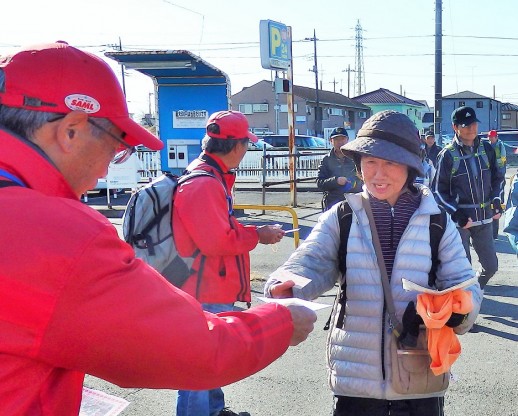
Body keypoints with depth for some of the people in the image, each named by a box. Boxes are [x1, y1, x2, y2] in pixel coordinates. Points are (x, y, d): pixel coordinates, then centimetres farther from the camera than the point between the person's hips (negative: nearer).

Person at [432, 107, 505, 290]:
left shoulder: (486, 149, 7)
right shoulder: (448, 155, -6)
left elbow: (498, 178, 17)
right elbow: (438, 190, -5)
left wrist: (497, 200, 1)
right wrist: (456, 213, -15)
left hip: (485, 218, 5)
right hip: (459, 219, -4)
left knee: (491, 266, 10)